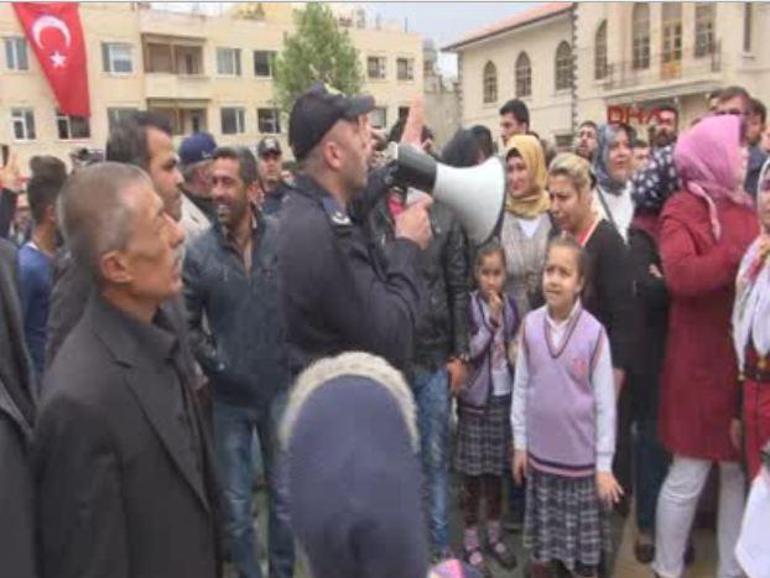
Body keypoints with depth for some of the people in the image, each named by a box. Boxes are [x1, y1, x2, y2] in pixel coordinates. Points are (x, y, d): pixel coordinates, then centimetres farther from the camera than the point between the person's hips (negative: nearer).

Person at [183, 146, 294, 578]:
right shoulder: (200, 252, -9)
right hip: (229, 396, 0)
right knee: (236, 505, 13)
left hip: (280, 388, 0)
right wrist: (213, 362, -8)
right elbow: (188, 323, 0)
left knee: (285, 496, 16)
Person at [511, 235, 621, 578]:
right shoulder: (530, 325, -7)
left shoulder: (594, 333, -15)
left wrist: (604, 464, -6)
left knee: (584, 545, 15)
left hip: (582, 457, -2)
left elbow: (605, 402, -9)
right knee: (541, 536, 19)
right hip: (540, 452, 2)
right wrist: (520, 444, 4)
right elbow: (521, 389, 1)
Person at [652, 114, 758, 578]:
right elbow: (680, 276, -24)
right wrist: (742, 254, -23)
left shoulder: (744, 207, 11)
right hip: (701, 363, -6)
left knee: (742, 471, 13)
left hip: (747, 361, 6)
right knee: (688, 477, 4)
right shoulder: (682, 210, -8)